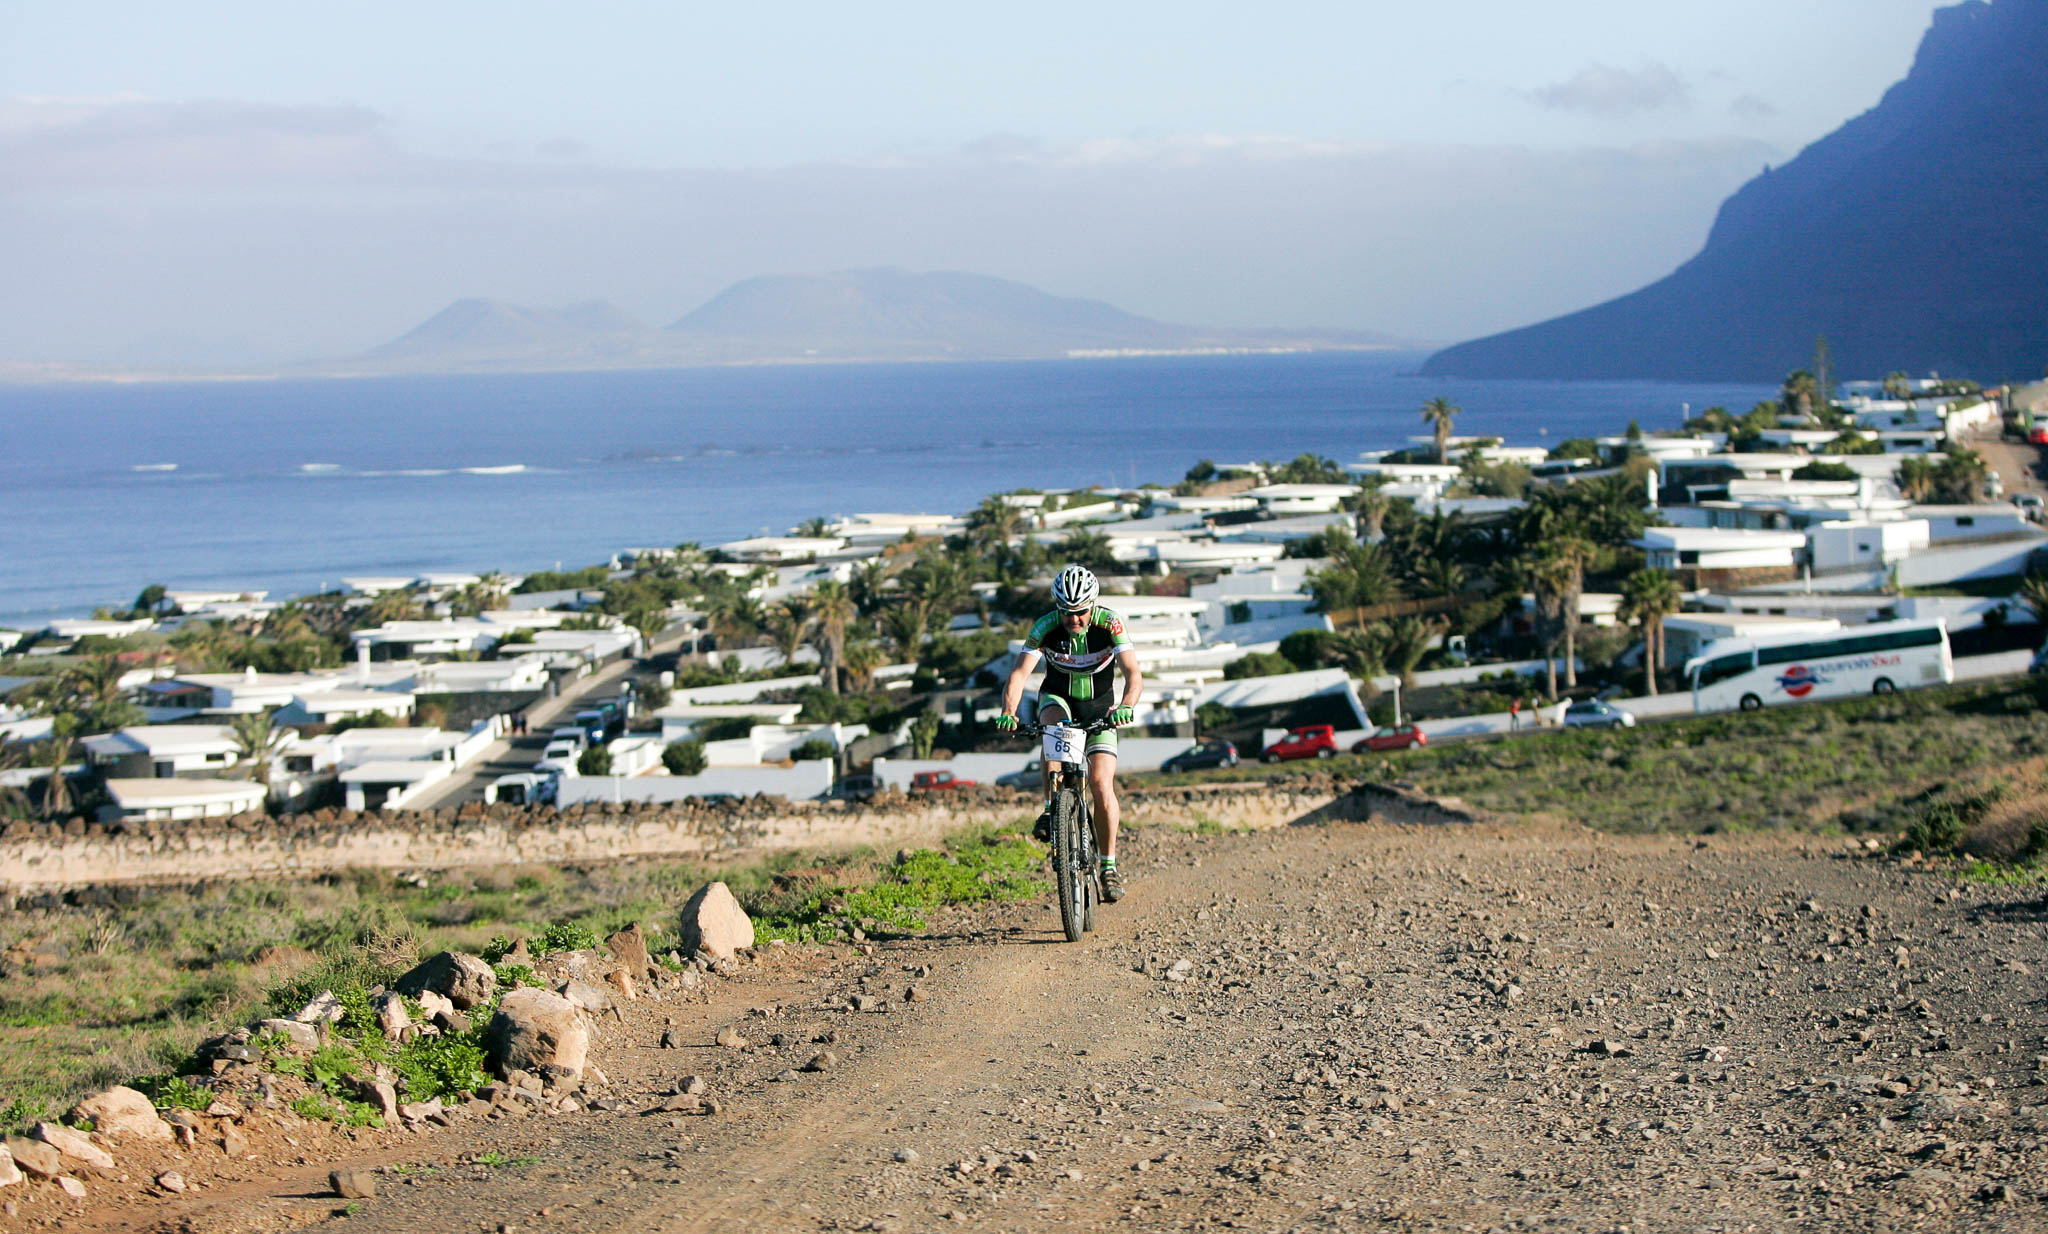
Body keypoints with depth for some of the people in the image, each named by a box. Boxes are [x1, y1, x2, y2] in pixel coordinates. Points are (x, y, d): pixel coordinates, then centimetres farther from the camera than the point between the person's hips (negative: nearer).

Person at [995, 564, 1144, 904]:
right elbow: (1020, 672, -30)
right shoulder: (1045, 627, -23)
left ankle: (1109, 867, -3)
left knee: (1102, 784, -15)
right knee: (1054, 728, -36)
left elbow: (1134, 674, -33)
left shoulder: (1110, 624, -25)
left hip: (1099, 707, -1)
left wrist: (1126, 706, -53)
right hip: (1058, 698, 1)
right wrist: (1008, 712, -48)